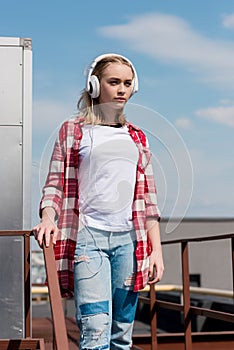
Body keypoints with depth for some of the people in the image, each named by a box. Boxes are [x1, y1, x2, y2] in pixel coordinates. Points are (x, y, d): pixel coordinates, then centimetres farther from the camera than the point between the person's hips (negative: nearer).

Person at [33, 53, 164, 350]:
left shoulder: (137, 138, 17)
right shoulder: (72, 131, 8)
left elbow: (148, 197, 15)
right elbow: (55, 183, 3)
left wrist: (156, 248, 9)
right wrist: (48, 217, -18)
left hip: (129, 239, 4)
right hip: (88, 237, -4)